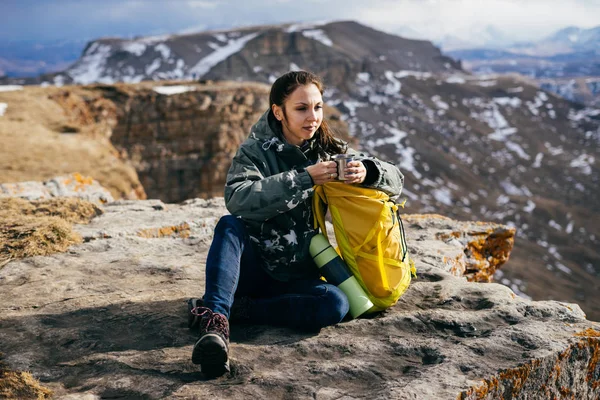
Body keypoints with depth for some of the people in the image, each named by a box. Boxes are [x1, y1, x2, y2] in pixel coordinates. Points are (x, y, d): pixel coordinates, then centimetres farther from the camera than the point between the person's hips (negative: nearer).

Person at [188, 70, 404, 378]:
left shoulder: (330, 152, 4)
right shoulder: (256, 150, -5)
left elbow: (395, 179, 3)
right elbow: (237, 198, -26)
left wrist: (366, 172, -21)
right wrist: (304, 179, -31)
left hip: (296, 276, 3)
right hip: (251, 265, -2)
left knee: (336, 304, -28)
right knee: (229, 226, -31)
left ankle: (232, 307, -21)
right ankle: (215, 322, -43)